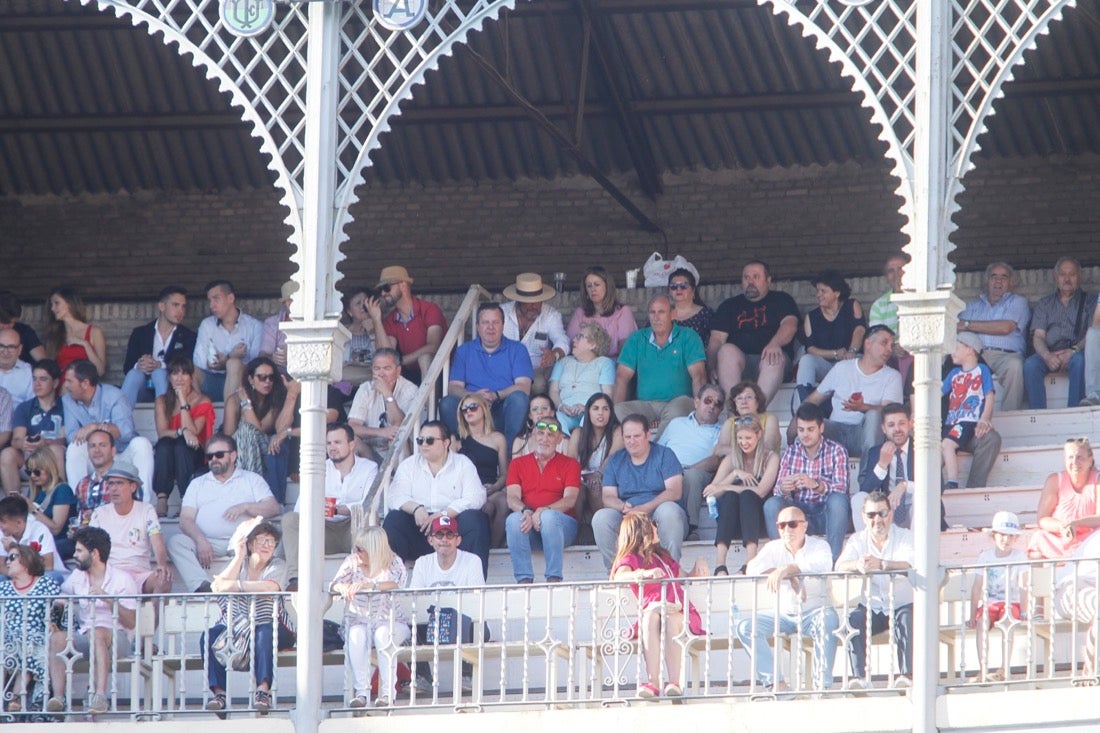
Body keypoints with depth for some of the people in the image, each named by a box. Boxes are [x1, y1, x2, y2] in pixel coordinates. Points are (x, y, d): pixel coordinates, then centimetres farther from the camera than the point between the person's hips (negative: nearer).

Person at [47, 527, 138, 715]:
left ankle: (100, 695, -52)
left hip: (117, 638, -5)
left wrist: (109, 600, -19)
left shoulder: (121, 579, -1)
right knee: (58, 638, -26)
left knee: (96, 633, -39)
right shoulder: (77, 576, 16)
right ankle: (58, 697, -41)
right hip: (83, 635, 5)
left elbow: (131, 622, -7)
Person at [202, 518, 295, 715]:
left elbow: (270, 588, -22)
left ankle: (263, 690, -42)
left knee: (265, 633, -37)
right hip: (237, 628, 3)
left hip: (269, 626, -3)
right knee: (209, 637, -23)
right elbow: (220, 586, -10)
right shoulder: (239, 563, 9)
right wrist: (239, 556, -10)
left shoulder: (277, 565, 0)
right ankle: (219, 692, -27)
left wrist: (235, 585, -19)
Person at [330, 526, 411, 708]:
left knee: (383, 634, -36)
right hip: (360, 622, 2)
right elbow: (334, 586, -7)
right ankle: (361, 692, -34)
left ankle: (387, 692, -32)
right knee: (356, 636, -33)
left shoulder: (394, 564, -4)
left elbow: (396, 585, -25)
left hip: (392, 622, -2)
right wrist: (343, 587, -33)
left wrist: (368, 585, -41)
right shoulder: (352, 562, 5)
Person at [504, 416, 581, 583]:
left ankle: (554, 578, -39)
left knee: (549, 516, -36)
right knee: (514, 518, -32)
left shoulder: (570, 464, 11)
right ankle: (524, 579, -37)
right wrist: (526, 512, -21)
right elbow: (512, 498, 3)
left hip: (563, 523, -1)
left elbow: (570, 500, -3)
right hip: (527, 526, 1)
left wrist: (543, 512, -21)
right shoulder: (518, 464, 17)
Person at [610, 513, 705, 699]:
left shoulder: (664, 557, 33)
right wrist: (645, 574, -27)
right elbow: (620, 576, -9)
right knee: (651, 618, -39)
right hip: (651, 610, -3)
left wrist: (699, 565, 18)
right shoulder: (630, 558, 14)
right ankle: (653, 682, -50)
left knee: (671, 620, -35)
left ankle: (675, 682, -48)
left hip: (678, 612, 3)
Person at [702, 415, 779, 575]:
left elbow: (761, 491, -13)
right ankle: (719, 563, -49)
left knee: (747, 496, -32)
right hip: (734, 525, 2)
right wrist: (734, 474, -14)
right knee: (730, 496, -29)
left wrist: (724, 488, -17)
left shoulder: (770, 458, 2)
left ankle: (750, 561, -51)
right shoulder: (731, 458, 12)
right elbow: (711, 492, 0)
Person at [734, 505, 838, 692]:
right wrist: (788, 577, -21)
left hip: (813, 612, -3)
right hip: (783, 613, 3)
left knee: (828, 620, -37)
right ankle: (775, 683, -27)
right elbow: (752, 569, -10)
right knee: (745, 627, -20)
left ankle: (822, 684, -34)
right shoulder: (773, 548, 8)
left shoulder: (818, 545, 0)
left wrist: (788, 569, -35)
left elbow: (823, 565, -23)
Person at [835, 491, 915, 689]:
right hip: (872, 608, 2)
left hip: (902, 605, -2)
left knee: (907, 619, -35)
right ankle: (859, 676, -30)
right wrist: (857, 565, -40)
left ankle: (907, 674, -34)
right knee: (851, 620, -28)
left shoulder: (905, 537, -4)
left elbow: (907, 566, -26)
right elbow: (840, 566, -15)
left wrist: (881, 564, -47)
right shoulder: (858, 540, 4)